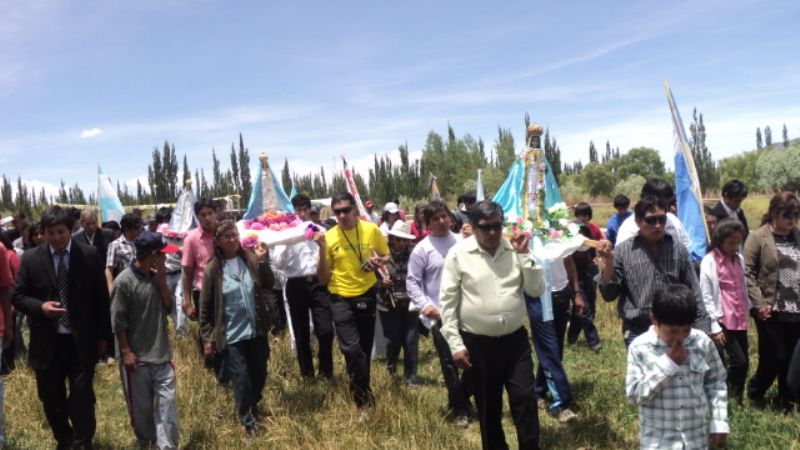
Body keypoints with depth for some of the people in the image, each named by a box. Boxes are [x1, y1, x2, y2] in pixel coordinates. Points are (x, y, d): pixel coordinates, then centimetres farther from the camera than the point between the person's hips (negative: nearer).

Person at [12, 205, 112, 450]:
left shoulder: (90, 255, -3)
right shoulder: (30, 258, -1)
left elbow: (101, 297, 1)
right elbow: (17, 296, 5)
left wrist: (103, 335, 1)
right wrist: (40, 306, -17)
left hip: (81, 341, -2)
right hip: (47, 342, 2)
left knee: (82, 397, -1)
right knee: (51, 398, 15)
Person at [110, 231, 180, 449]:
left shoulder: (158, 276, 1)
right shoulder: (124, 281, -15)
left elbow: (169, 307, 2)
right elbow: (118, 321, -11)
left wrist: (162, 282, -10)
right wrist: (126, 352, -11)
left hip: (161, 355, 4)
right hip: (136, 357, -4)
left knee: (167, 404, 3)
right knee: (140, 407, 14)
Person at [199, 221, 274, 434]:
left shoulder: (251, 260, 0)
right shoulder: (213, 269, -8)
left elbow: (268, 285, -5)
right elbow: (205, 307, -4)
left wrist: (263, 261, -18)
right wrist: (207, 338, -4)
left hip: (257, 331, 4)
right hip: (231, 336, -3)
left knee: (260, 375, 16)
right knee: (242, 379, 1)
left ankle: (253, 408, 43)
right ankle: (248, 422, 19)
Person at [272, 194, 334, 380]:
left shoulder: (319, 230, 8)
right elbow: (278, 263, -5)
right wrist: (287, 244, -18)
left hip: (317, 283, 0)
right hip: (296, 285, 0)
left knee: (325, 329, -7)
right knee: (301, 332, 10)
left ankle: (326, 371, 14)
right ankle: (307, 372, 26)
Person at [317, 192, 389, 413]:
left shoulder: (371, 230, -5)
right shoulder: (329, 236, -8)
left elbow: (387, 256, 11)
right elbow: (323, 279, -6)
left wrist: (379, 262, -12)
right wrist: (322, 250, -19)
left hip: (367, 295, 2)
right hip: (341, 299, -2)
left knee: (365, 349, 14)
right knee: (352, 350, -13)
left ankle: (361, 395, 37)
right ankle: (365, 400, 6)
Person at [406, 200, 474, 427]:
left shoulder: (462, 242, 3)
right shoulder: (422, 249, -6)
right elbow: (412, 281, -5)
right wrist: (424, 305, -15)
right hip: (440, 315, -3)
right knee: (449, 362, 6)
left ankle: (463, 398, 35)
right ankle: (459, 408, 24)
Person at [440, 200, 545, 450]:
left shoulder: (514, 250, 1)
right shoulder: (459, 253, -7)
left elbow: (536, 290, -1)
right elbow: (448, 301, -6)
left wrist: (524, 254, -11)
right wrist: (455, 344, -8)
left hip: (515, 340, 2)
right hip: (478, 344, -2)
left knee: (525, 399, 3)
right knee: (488, 407, 13)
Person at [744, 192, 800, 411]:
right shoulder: (758, 237, -6)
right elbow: (747, 273, -9)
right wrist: (759, 304, -13)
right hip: (771, 310, -4)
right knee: (775, 358, 2)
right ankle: (754, 391, 27)